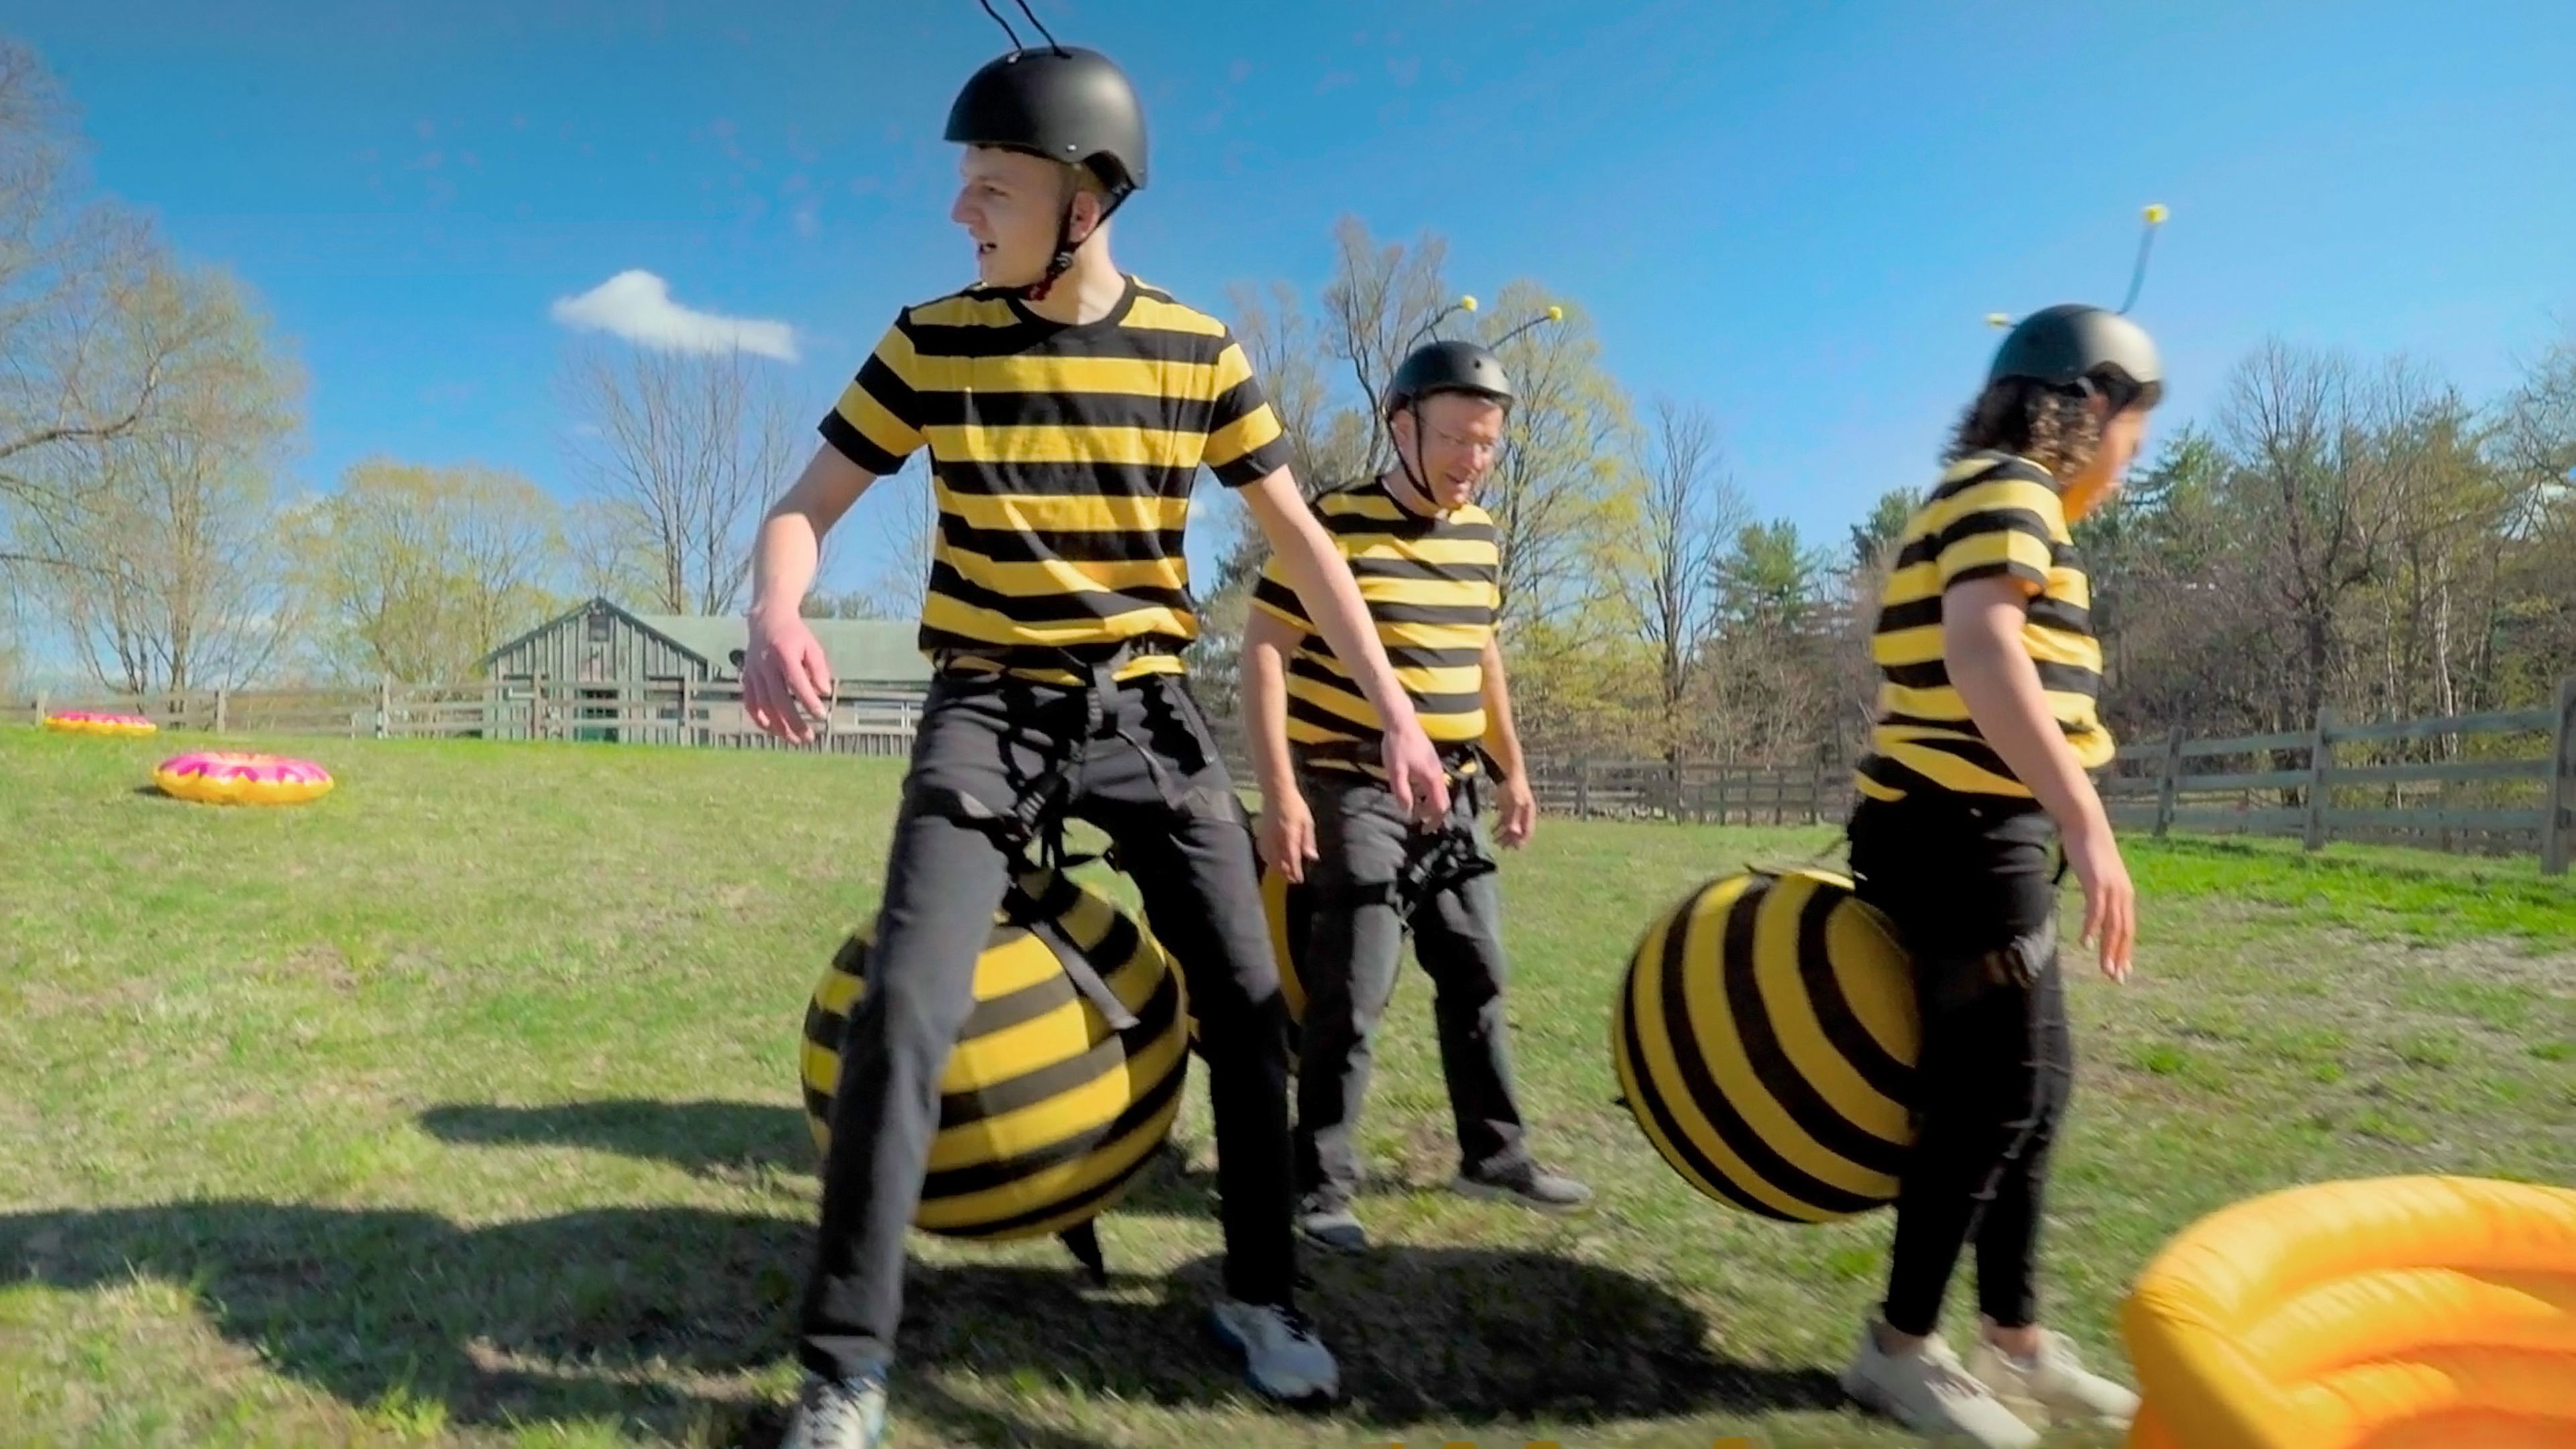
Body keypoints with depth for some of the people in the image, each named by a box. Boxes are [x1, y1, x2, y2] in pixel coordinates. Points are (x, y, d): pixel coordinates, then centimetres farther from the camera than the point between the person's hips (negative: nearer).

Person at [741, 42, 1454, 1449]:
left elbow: (1297, 537, 3)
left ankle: (1260, 1294, 26)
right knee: (905, 1008, -15)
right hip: (990, 707, -1)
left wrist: (1395, 709, -1)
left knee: (1247, 1003, 4)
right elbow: (807, 504, -2)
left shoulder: (1195, 351, -2)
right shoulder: (932, 341, -3)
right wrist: (776, 617, -26)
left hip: (1145, 708, 2)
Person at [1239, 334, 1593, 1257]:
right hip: (1353, 793, -7)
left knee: (1477, 976, 14)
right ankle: (1321, 1187, 10)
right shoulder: (1332, 526, -14)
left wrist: (1512, 769, 17)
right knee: (1352, 992, -5)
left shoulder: (1479, 535, 8)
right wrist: (1280, 792, -22)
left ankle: (1494, 1156, 29)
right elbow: (1263, 654, -16)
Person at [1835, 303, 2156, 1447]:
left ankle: (2015, 1341, 26)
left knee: (2034, 1080, 15)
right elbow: (1982, 651, -29)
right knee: (1993, 1089, -3)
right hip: (1967, 836, -11)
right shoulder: (2009, 492, -11)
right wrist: (2086, 825, -35)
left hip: (1970, 835, 11)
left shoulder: (1987, 501, 22)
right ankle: (1901, 1348, 11)